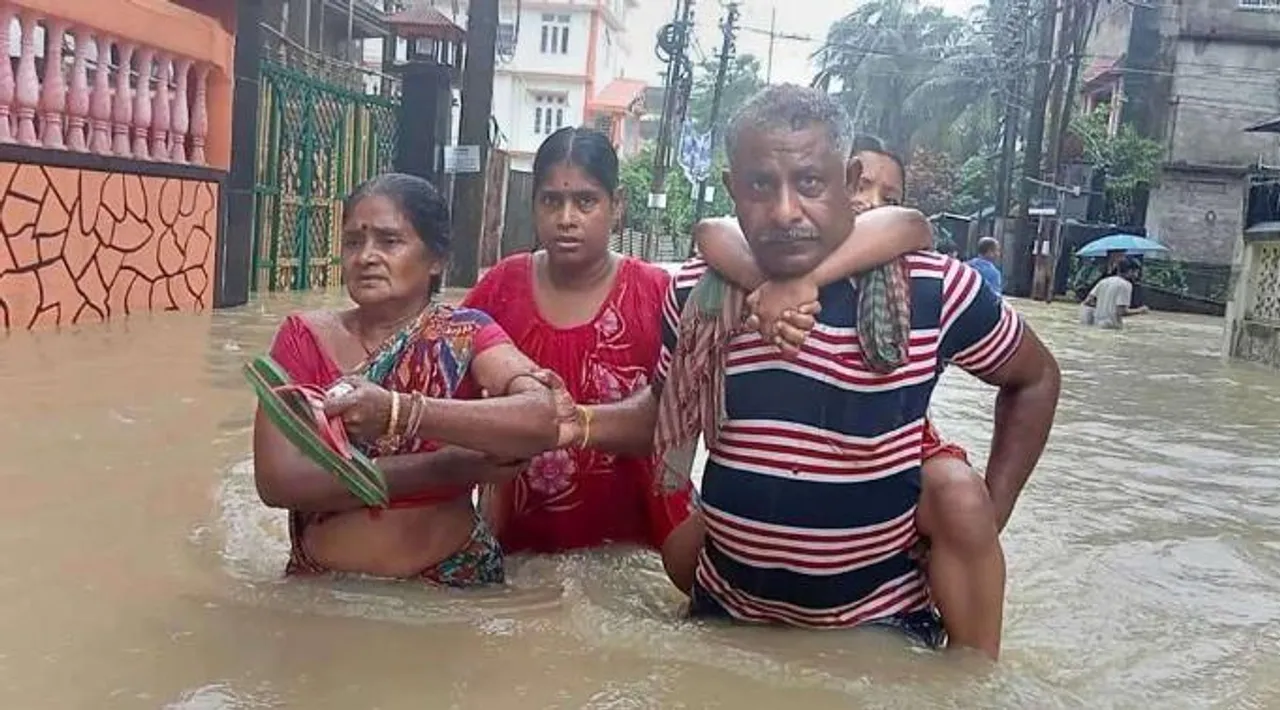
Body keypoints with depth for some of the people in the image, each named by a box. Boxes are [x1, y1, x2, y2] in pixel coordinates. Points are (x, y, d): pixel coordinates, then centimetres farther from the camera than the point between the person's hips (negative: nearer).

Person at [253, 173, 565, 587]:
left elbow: (542, 418, -21)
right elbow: (276, 480, -11)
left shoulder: (465, 334, -3)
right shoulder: (305, 337, 0)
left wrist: (401, 412, -33)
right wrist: (448, 466, -17)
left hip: (452, 583, -1)